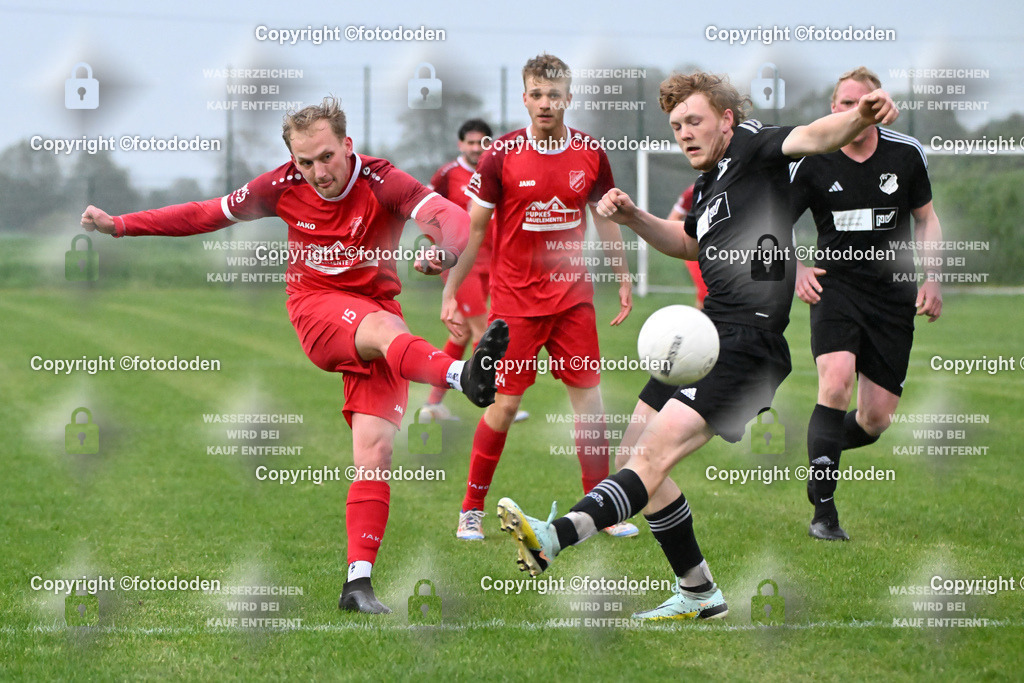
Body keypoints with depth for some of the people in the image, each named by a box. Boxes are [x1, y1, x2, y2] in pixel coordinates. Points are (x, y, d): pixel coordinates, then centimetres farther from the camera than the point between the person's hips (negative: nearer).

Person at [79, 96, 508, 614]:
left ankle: (358, 582, -8)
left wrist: (445, 250, -53)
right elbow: (205, 215, 9)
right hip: (316, 308, -1)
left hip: (376, 304, 1)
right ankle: (463, 374, -69)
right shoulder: (284, 186, -3)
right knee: (386, 328, -36)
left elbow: (451, 216, -29)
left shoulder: (380, 182, -13)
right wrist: (120, 225, 8)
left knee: (374, 451, -12)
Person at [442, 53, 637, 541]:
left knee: (588, 398, 2)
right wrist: (450, 291, -4)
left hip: (573, 296, 3)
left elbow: (606, 222, 13)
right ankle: (471, 510, 10)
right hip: (514, 297, -3)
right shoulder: (500, 154, -8)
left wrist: (624, 281, 13)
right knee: (505, 403, -2)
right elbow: (473, 229, -2)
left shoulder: (591, 154, 0)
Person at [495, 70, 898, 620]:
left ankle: (555, 537, -39)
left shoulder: (752, 149, -5)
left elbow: (811, 137, -26)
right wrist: (634, 218, 22)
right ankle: (698, 594, 19)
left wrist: (860, 117, -47)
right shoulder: (709, 183, 19)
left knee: (653, 453, -23)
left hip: (746, 340, -10)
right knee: (636, 455, 12)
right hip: (705, 333, 10)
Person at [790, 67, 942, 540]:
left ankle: (827, 457, 35)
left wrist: (932, 279, 4)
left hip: (893, 296, 2)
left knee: (877, 419, -1)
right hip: (835, 285, -2)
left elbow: (926, 218, 13)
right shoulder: (812, 162, -6)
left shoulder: (907, 154, -1)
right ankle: (823, 511, -20)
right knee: (836, 383, -27)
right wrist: (796, 269, -11)